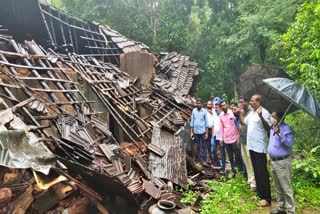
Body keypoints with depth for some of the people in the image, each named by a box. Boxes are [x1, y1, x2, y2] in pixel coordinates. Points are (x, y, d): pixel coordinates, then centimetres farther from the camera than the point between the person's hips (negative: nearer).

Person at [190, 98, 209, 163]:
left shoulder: (204, 111, -3)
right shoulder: (194, 111, 3)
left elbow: (206, 122, -1)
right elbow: (192, 122, 6)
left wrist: (206, 133, -4)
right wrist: (191, 132, 3)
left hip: (203, 131, -2)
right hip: (196, 132, 2)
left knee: (204, 146, 5)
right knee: (197, 146, 11)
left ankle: (205, 160, 13)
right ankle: (198, 160, 19)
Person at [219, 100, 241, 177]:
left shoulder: (233, 113, -8)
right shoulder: (221, 115, 5)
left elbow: (237, 125, -6)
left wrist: (238, 137, -9)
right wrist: (221, 138, 9)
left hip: (234, 138, -4)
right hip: (226, 139, 4)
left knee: (237, 156, 2)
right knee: (230, 157, 12)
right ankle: (234, 170, 23)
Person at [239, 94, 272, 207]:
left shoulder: (264, 112, -14)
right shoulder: (251, 113, 12)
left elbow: (268, 128, -24)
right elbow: (243, 122, 22)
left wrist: (261, 116, -36)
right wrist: (240, 113, 12)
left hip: (260, 147, -9)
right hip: (251, 145, 9)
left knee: (262, 172, -2)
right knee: (256, 171, 17)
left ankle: (266, 198, 8)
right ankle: (259, 193, 29)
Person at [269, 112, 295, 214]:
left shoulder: (286, 128, -15)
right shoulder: (272, 128, 9)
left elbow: (290, 144, -25)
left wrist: (279, 134, -31)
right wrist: (270, 155, 18)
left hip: (283, 162, -8)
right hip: (273, 161, 8)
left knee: (286, 188, 1)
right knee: (278, 188, 18)